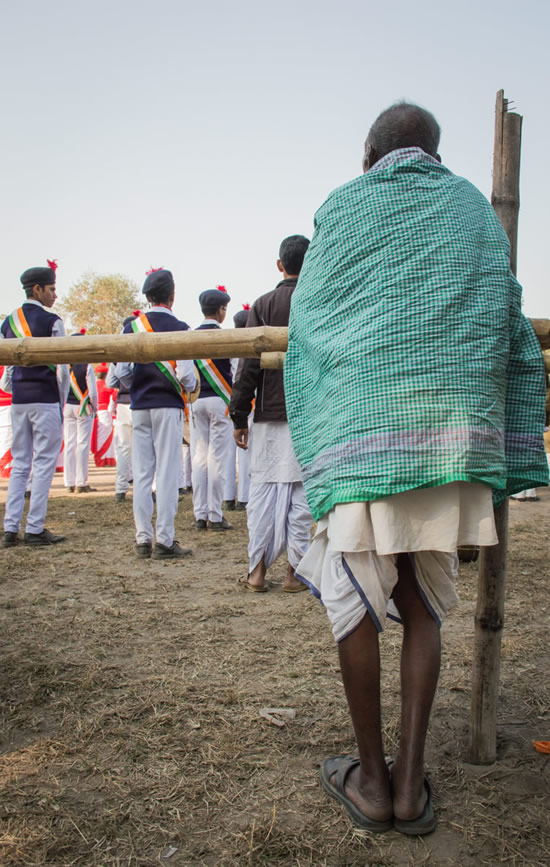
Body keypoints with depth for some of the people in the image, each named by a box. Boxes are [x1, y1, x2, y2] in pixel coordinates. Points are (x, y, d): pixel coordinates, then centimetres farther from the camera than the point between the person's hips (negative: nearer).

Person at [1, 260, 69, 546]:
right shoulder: (51, 321, -8)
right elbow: (61, 365, -9)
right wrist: (63, 400, 2)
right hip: (46, 399, -6)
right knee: (44, 463, -1)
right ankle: (35, 529, 1)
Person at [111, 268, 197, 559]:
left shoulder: (132, 327, 5)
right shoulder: (178, 328, -6)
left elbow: (120, 372, 3)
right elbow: (185, 374, -13)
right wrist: (190, 387, 8)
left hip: (139, 407, 4)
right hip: (168, 405, -4)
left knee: (141, 473, 7)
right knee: (167, 473, -1)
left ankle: (142, 539, 11)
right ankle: (165, 541, 1)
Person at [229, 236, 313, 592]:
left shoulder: (263, 305, 4)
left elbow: (249, 363, -1)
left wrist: (239, 417, 3)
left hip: (270, 413, 1)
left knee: (264, 488, 7)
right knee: (303, 491, 4)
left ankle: (257, 569, 10)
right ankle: (296, 571, 9)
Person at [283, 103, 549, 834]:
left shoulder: (340, 207, 11)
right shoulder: (474, 208, 19)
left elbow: (307, 324, 9)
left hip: (361, 419, -3)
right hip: (450, 428, 3)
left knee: (354, 593, 7)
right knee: (423, 601, 12)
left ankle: (372, 780, 17)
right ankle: (411, 782, 15)